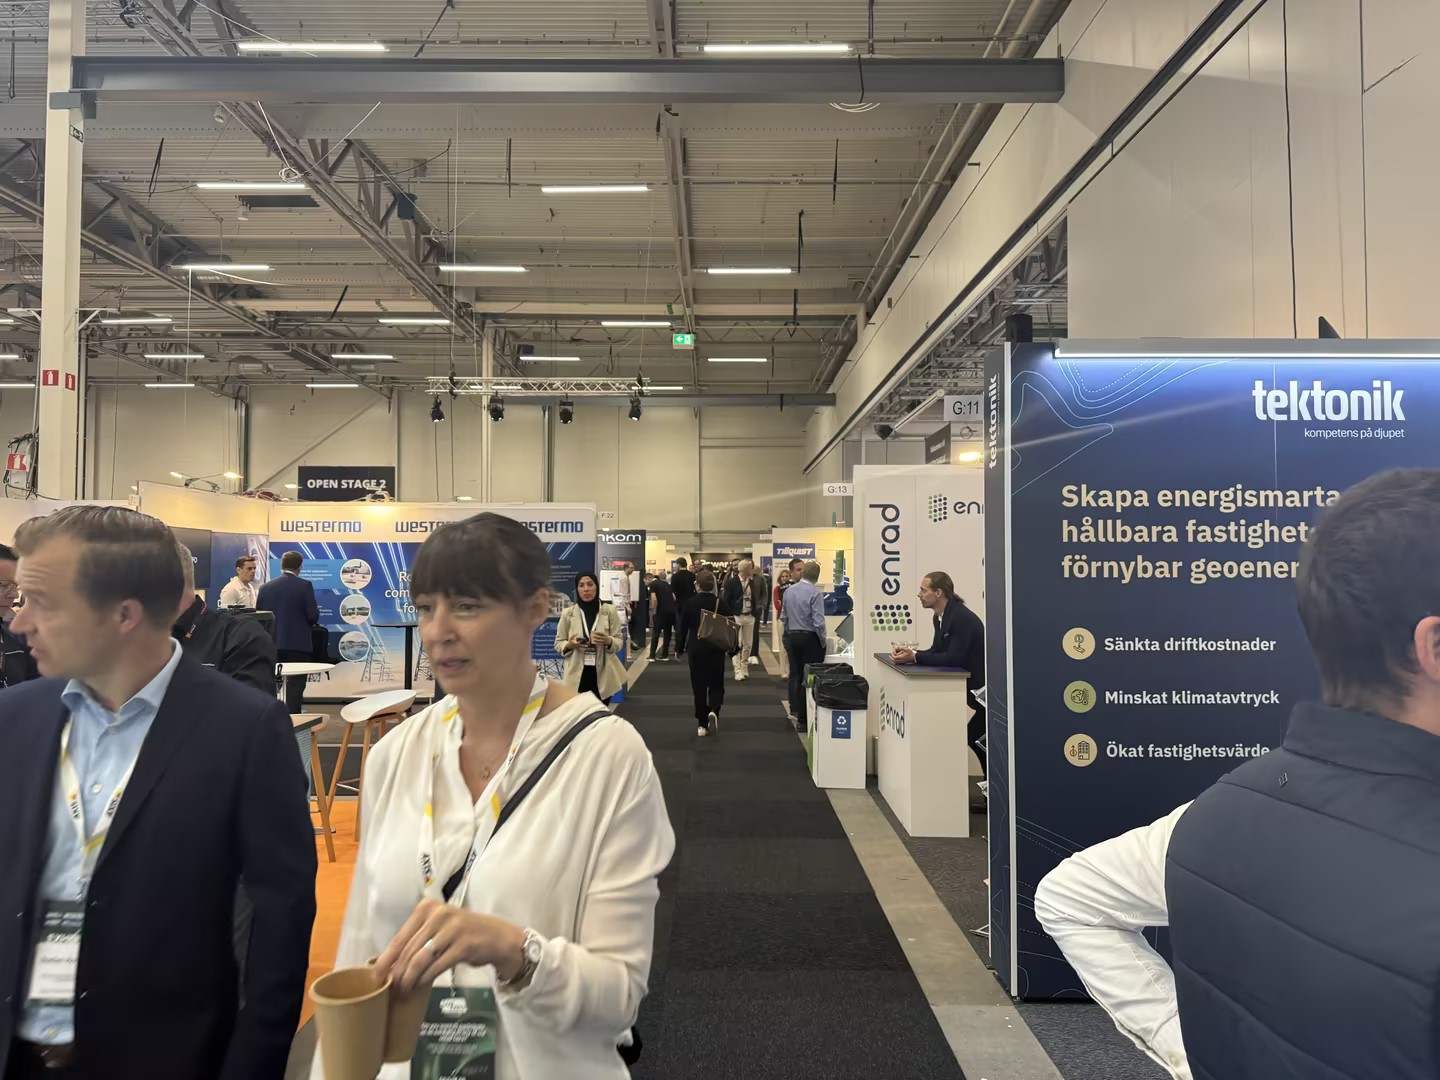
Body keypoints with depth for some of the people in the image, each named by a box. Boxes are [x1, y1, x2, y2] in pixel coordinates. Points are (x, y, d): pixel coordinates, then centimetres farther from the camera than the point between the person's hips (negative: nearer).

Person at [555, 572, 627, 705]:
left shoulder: (609, 611, -1)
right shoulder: (568, 613, -1)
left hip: (603, 675, 1)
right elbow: (558, 643, 6)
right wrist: (569, 645, -16)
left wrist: (608, 641, -21)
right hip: (577, 675, 0)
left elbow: (619, 640, 1)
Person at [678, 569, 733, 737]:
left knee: (699, 686, 8)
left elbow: (683, 628, 0)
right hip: (716, 650, 0)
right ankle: (713, 711, -16)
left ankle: (702, 724, 9)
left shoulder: (690, 603, -6)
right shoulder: (721, 603, -5)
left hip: (696, 650, 0)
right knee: (716, 684, 10)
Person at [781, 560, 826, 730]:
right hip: (809, 638, -5)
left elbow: (783, 617, 9)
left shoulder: (789, 591, 3)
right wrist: (823, 642, -6)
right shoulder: (815, 593, -16)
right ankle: (803, 719, 3)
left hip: (791, 636, 6)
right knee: (809, 677, 1)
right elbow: (818, 622, -19)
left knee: (795, 674, 15)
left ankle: (795, 711, 15)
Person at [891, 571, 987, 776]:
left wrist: (914, 657, -29)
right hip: (975, 686, 9)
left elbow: (954, 658, -30)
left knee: (975, 737, -6)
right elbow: (937, 651, 6)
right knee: (975, 737, 11)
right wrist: (909, 652, -11)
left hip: (986, 686, -9)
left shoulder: (962, 617, -25)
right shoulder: (939, 616, 4)